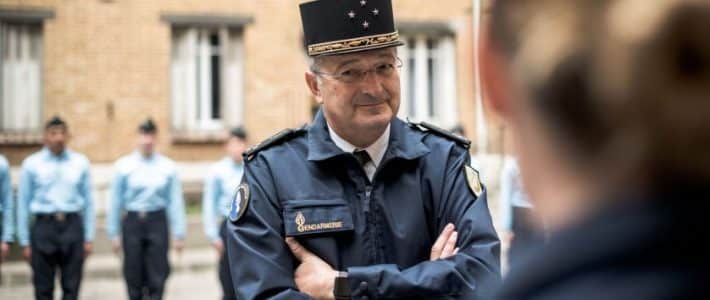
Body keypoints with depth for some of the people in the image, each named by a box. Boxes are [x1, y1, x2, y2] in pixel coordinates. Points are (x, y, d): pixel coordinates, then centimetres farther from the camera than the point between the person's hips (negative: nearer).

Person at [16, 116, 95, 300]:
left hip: (72, 226, 1)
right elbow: (23, 204, 3)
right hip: (44, 226, -1)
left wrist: (89, 237, 3)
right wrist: (24, 242, 2)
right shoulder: (31, 164, 1)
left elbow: (88, 201, 6)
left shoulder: (81, 163, 5)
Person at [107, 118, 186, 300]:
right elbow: (115, 202, 4)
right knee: (133, 277, 8)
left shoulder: (168, 167, 0)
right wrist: (114, 233, 4)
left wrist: (178, 234, 0)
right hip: (132, 222, 1)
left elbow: (175, 202, 1)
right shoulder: (124, 166, 0)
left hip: (157, 222, 0)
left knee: (158, 277, -2)